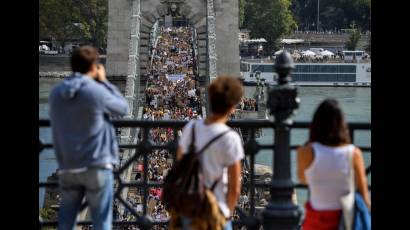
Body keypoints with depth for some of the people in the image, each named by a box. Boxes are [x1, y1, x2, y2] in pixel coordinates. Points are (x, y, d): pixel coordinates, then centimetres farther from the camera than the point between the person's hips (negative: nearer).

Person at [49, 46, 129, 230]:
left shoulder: (56, 93, 4)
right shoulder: (96, 91, -12)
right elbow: (123, 108, 4)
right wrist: (104, 82, 9)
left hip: (67, 168, 5)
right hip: (97, 166, -5)